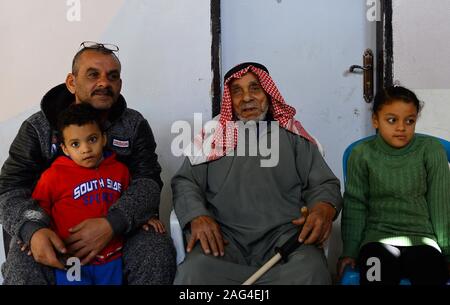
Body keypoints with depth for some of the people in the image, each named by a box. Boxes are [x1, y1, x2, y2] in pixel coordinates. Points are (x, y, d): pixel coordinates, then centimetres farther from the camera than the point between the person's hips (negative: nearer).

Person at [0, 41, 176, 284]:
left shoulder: (134, 125, 3)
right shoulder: (37, 127, 1)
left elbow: (148, 181, -8)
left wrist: (112, 224, -28)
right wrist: (33, 230, -28)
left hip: (120, 226, 2)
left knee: (159, 251, -26)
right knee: (23, 267, -32)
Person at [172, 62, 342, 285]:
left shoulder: (293, 135, 17)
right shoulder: (213, 135, 18)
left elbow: (323, 184, 13)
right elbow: (185, 182, 9)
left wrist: (324, 209, -12)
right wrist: (197, 216, -14)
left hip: (285, 233, 0)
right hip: (225, 235, 0)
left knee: (309, 272, -33)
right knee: (195, 272, -32)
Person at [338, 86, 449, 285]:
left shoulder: (431, 150, 0)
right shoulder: (362, 154, 0)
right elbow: (355, 206, 4)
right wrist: (349, 251, 3)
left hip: (422, 237, 1)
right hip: (378, 237, -1)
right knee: (377, 274, -29)